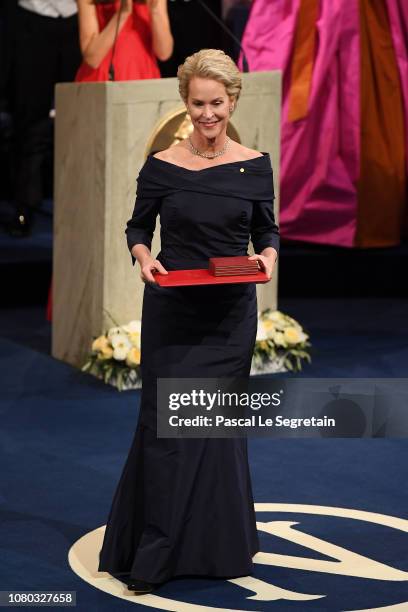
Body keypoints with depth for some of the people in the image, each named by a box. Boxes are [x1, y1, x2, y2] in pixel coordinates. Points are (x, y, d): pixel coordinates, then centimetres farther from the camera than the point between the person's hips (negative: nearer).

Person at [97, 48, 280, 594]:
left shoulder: (254, 167, 0)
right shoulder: (162, 166, -3)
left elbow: (267, 230, 10)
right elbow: (138, 227, 8)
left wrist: (268, 255, -11)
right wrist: (142, 256, -13)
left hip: (231, 314, 1)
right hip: (172, 311, -1)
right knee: (166, 421, -3)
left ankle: (218, 545, 21)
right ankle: (152, 555, 2)